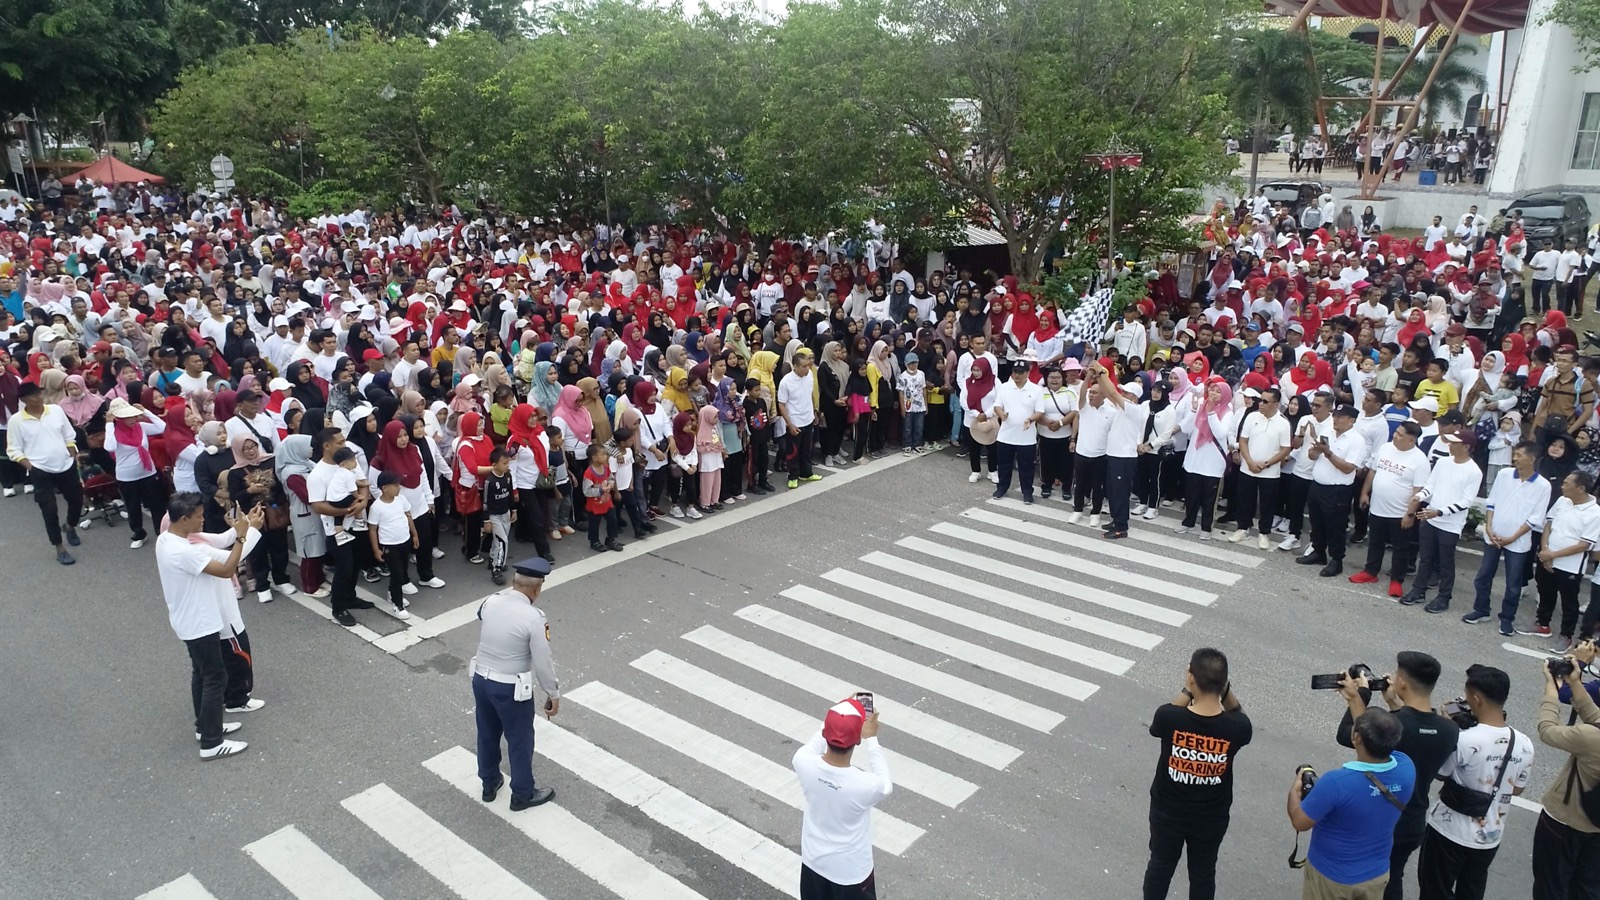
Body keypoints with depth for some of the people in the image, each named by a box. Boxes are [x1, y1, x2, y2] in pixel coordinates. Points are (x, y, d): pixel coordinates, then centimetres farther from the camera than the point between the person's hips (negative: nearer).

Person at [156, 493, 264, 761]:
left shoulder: (166, 539, 0)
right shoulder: (182, 551, -31)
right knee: (215, 678, 0)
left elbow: (206, 551, 11)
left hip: (190, 622, 10)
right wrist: (241, 536, -28)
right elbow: (226, 570, -29)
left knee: (201, 673, 23)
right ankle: (211, 744, 8)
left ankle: (204, 726, 38)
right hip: (200, 624, -10)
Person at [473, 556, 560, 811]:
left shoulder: (489, 602, -8)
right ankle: (523, 794, 34)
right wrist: (553, 694, -4)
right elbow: (542, 663, -17)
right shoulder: (533, 618, -24)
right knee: (520, 741, 15)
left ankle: (489, 784, 46)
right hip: (511, 689, -6)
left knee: (487, 735, 25)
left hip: (480, 679, 6)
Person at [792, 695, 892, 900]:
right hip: (851, 870, -4)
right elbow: (885, 785, -9)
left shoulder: (803, 762, -27)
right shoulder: (865, 785, -35)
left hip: (813, 860, 4)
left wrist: (835, 717, 1)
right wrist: (871, 739, -8)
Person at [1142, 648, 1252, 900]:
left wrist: (1187, 691, -12)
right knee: (1203, 873, 23)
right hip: (1211, 818, 0)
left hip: (1167, 812, 0)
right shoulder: (1236, 728, -25)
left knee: (1160, 865, 23)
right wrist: (1226, 691, -14)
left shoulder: (1169, 717, -29)